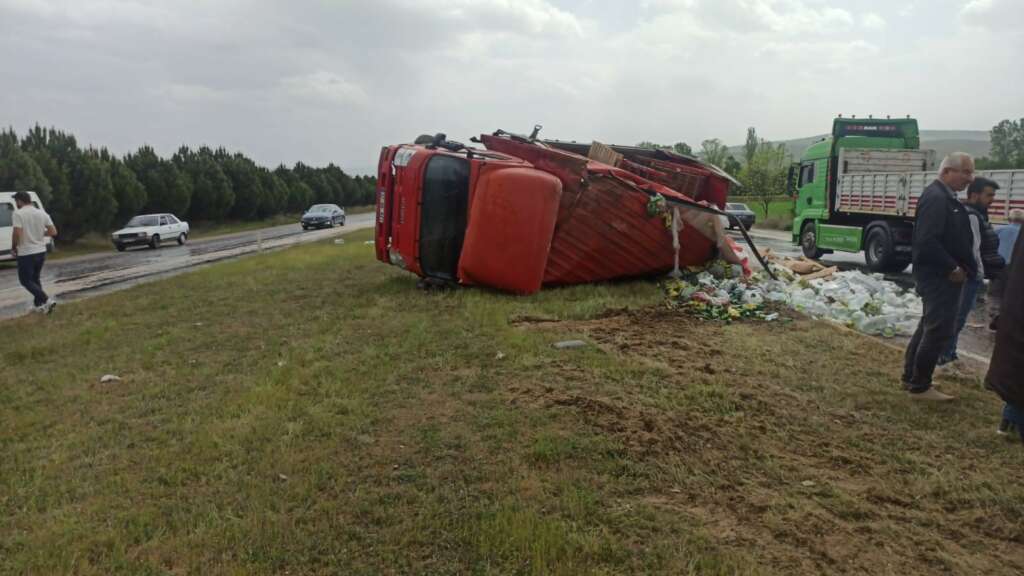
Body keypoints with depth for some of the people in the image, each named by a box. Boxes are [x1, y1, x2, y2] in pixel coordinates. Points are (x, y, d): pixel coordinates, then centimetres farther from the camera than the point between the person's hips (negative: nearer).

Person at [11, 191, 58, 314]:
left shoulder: (18, 213, -13)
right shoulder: (42, 213, 4)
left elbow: (17, 233, -21)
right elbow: (53, 232, 2)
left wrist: (13, 247, -5)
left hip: (26, 253, -6)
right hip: (41, 252, 6)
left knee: (25, 280, 4)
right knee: (35, 279, 20)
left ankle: (47, 300, -12)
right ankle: (39, 305, 20)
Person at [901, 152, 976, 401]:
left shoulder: (945, 197, 14)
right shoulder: (936, 197, -19)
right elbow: (928, 241, -27)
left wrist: (962, 268, 9)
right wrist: (953, 268, -20)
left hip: (942, 274, 11)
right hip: (939, 276, -11)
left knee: (930, 326, 16)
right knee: (939, 329, -6)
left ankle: (911, 377, 26)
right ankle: (920, 386, 3)